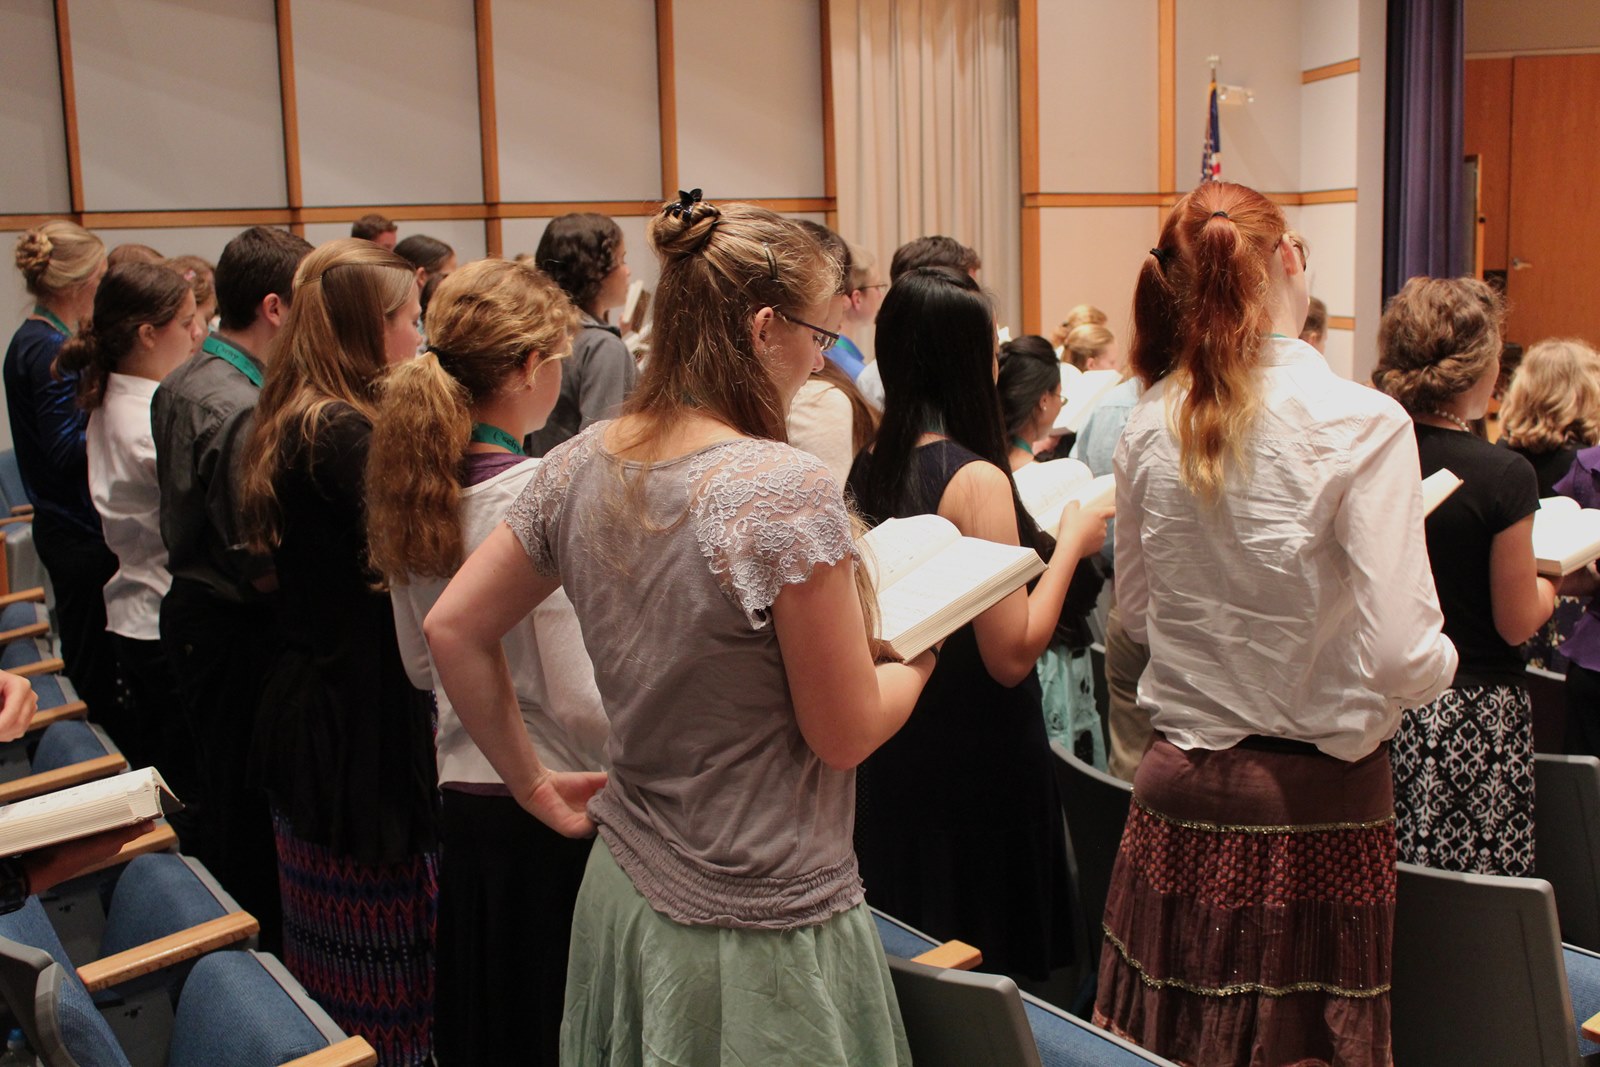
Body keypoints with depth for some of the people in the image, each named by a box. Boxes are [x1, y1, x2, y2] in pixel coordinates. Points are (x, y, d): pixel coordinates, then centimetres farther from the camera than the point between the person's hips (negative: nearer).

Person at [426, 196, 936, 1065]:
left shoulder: (579, 466, -4)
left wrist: (534, 782, 11)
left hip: (622, 896, 6)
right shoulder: (786, 490, -24)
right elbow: (845, 733, -18)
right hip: (761, 932, -6)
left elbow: (452, 630, 4)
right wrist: (920, 659, 2)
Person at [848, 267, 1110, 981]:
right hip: (976, 760, -7)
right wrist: (1070, 542, -9)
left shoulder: (870, 469, 1)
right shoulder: (976, 478, -20)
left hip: (893, 753, 7)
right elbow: (1012, 654, -20)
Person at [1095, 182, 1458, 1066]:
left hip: (1178, 792, 4)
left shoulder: (1150, 424, -2)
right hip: (1314, 801, -4)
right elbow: (1402, 655, -16)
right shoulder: (1361, 422, -16)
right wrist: (1447, 658, 5)